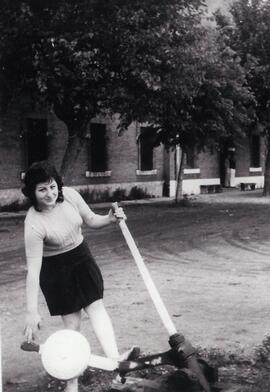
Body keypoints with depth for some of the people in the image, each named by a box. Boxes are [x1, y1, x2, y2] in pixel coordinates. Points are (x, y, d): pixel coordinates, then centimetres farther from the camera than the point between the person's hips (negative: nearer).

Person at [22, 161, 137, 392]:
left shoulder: (69, 194, -15)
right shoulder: (34, 224, -29)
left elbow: (91, 220, 3)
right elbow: (33, 270, -30)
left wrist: (110, 219, -20)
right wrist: (32, 312, -33)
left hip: (82, 258, 5)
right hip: (56, 270, -5)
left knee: (96, 307, -9)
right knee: (72, 323, 1)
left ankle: (114, 358, -20)